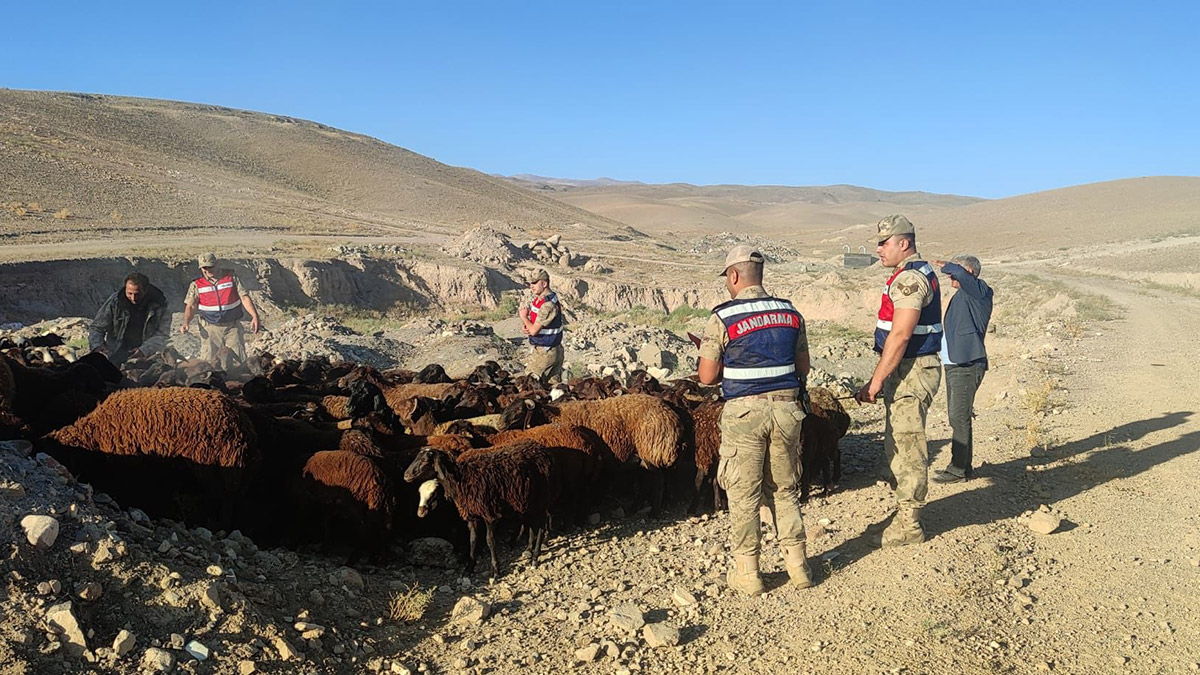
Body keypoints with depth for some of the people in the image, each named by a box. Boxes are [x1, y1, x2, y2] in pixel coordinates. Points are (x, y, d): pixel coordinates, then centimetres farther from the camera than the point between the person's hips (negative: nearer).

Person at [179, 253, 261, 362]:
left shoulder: (231, 277, 2)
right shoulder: (197, 284, 2)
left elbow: (244, 297, -2)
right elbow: (191, 305, 0)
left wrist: (255, 316, -15)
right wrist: (186, 323, -18)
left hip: (232, 326, 0)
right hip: (210, 328, 0)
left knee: (238, 359, 0)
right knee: (209, 360, -3)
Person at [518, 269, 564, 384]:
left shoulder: (548, 305, -24)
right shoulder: (537, 298, 6)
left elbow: (534, 330, -24)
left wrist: (524, 317, -6)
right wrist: (524, 327, -8)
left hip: (544, 352, -9)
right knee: (554, 384, 11)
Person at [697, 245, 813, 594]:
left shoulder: (723, 318, -9)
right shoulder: (791, 313, 5)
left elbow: (707, 377, -7)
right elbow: (803, 368, 12)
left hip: (744, 412, -4)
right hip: (786, 408, 5)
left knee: (743, 495, 6)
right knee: (786, 491, 16)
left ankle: (747, 572, 13)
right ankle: (797, 565, 22)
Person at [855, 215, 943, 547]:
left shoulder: (910, 279, -18)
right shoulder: (918, 273, 17)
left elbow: (900, 336, -24)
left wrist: (876, 381, -20)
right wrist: (881, 378, 18)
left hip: (911, 372, -11)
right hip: (907, 371, 11)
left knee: (908, 448, -3)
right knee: (896, 446, 18)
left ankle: (908, 526, 6)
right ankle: (906, 513, 29)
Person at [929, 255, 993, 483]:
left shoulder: (980, 291, -7)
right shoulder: (963, 296, 20)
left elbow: (961, 274, -27)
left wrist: (945, 265, -10)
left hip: (967, 365, -10)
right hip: (953, 364, 10)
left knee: (959, 417, -8)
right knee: (956, 417, 13)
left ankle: (958, 469, -3)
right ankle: (963, 465, 21)